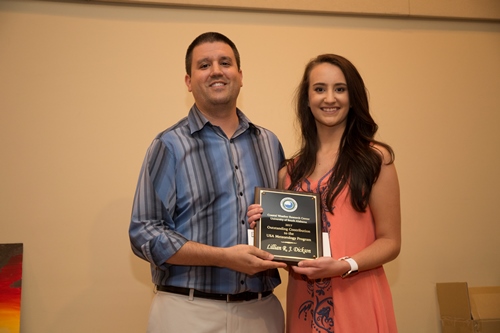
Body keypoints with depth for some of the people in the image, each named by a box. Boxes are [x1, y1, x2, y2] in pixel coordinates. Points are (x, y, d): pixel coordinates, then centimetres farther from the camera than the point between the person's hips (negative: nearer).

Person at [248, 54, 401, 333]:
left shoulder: (375, 159, -5)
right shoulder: (291, 170, 6)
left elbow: (390, 241, -4)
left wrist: (344, 266, -19)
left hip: (356, 302, -3)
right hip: (303, 303, 4)